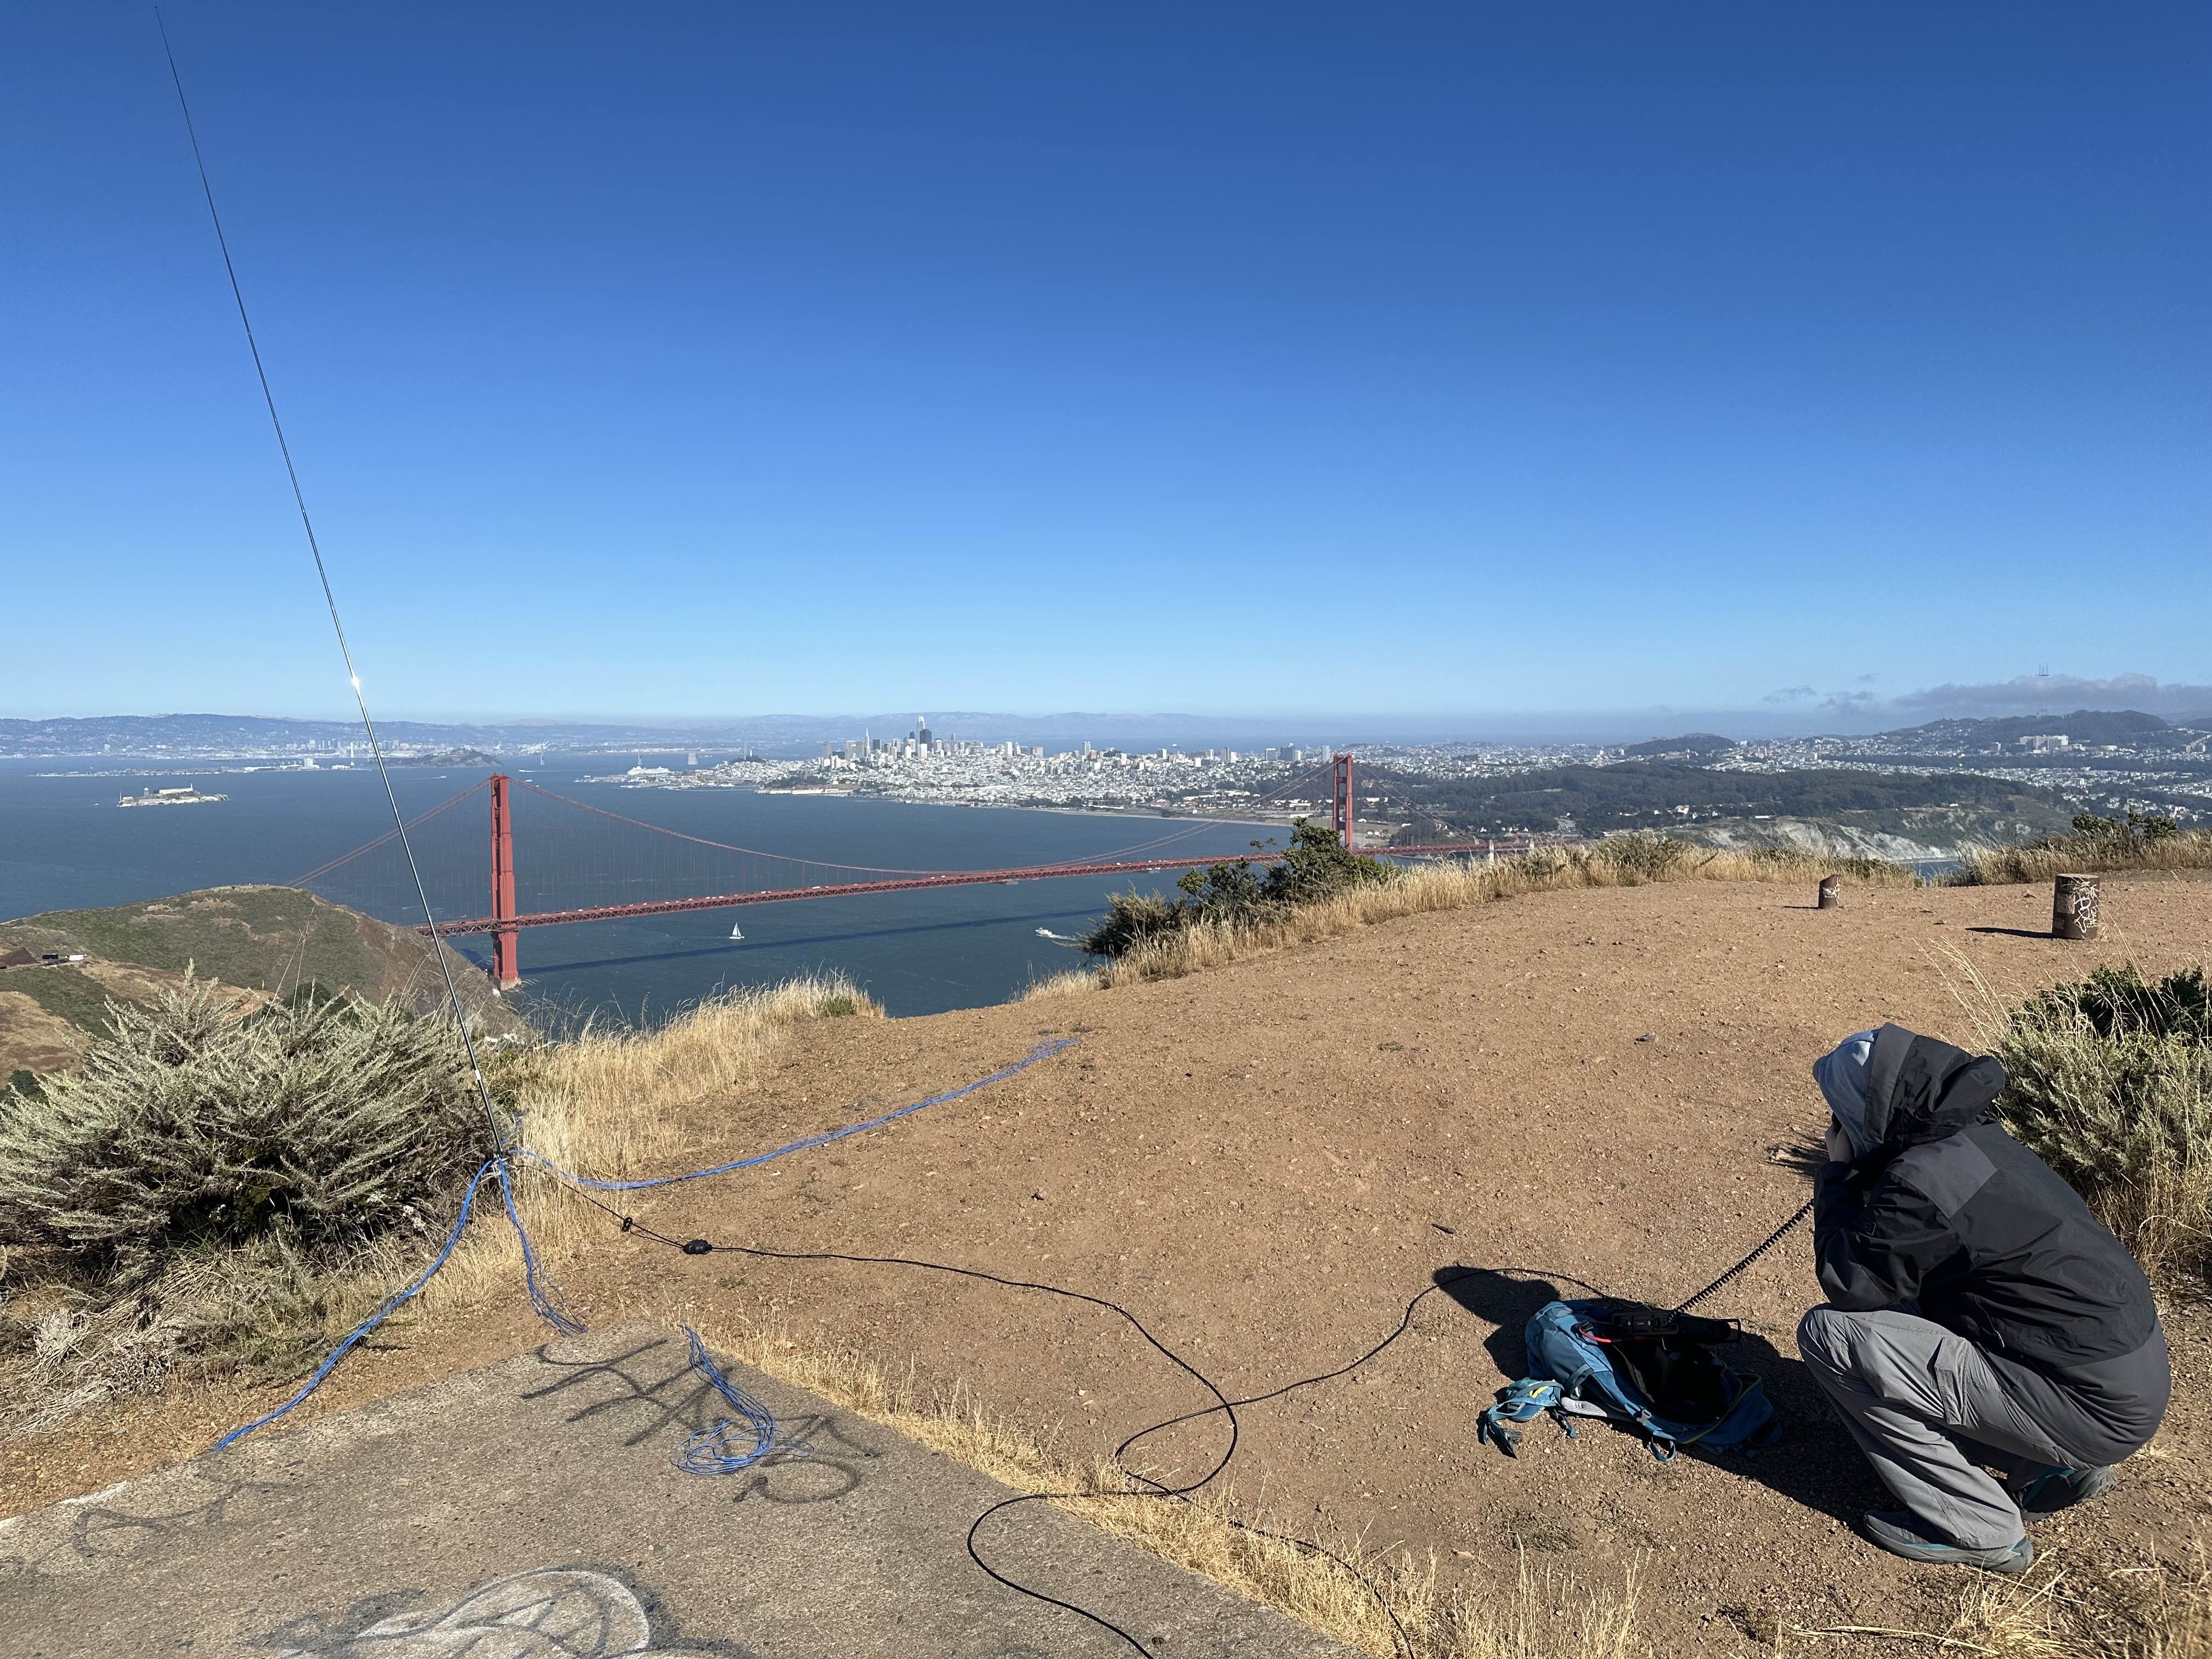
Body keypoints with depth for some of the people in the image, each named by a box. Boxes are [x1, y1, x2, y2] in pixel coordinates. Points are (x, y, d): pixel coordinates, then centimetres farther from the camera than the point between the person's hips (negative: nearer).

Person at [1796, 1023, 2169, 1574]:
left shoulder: (1924, 1178, -25)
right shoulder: (1972, 1138, 5)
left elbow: (1848, 1283, -13)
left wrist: (1838, 1173, -6)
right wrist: (1854, 1172, 5)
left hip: (2092, 1405, -9)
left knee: (1830, 1333, -13)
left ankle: (1981, 1531, 0)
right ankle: (2060, 1469, 20)